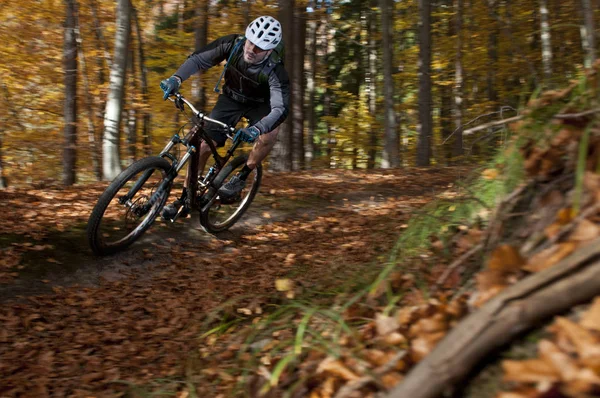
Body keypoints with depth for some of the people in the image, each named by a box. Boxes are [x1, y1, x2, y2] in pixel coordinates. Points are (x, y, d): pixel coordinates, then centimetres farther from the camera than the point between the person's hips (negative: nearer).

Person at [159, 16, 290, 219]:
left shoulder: (275, 71, -35)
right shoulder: (232, 44, -26)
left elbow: (281, 109, -44)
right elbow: (198, 59, -18)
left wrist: (256, 129, -62)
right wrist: (176, 78, -36)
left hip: (259, 104, -2)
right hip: (231, 98, 3)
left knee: (270, 133, -34)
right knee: (203, 144, -8)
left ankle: (241, 177, -12)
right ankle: (185, 199, 6)